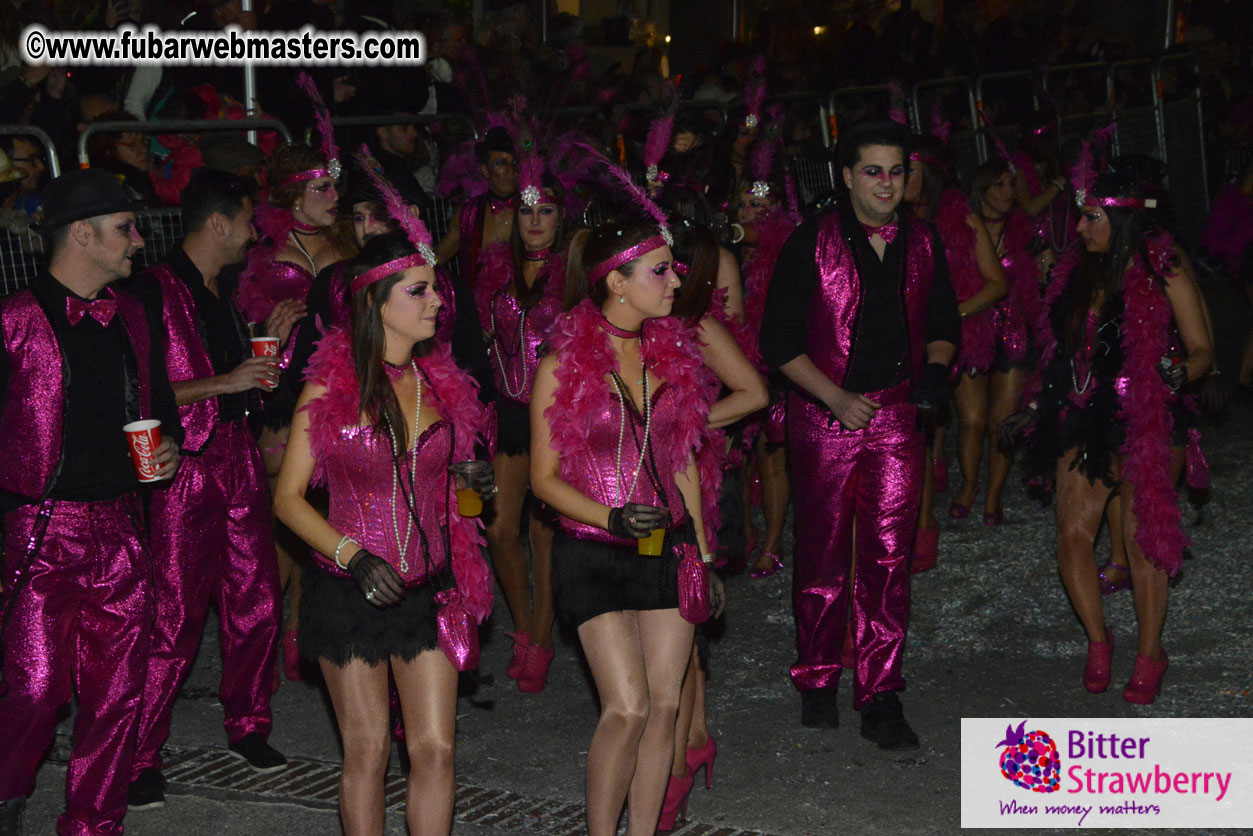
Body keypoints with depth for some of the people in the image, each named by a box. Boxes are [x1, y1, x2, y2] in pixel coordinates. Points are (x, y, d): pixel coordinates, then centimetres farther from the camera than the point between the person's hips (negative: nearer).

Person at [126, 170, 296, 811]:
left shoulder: (222, 293, 18)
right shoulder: (154, 291, -9)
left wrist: (264, 348, 13)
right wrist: (222, 383, -16)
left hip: (239, 458, 8)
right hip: (186, 467, -8)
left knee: (256, 601, 9)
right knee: (173, 617, -7)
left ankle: (247, 726, 26)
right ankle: (140, 755, 3)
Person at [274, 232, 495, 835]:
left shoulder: (440, 380, 4)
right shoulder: (330, 387, -9)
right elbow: (288, 497, -7)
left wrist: (471, 484, -2)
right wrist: (352, 554, -20)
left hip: (428, 589, 3)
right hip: (350, 591, -3)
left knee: (435, 748, 1)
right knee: (367, 749, 5)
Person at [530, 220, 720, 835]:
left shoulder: (670, 352, 6)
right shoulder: (563, 366, -8)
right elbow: (544, 478, -5)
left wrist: (703, 549, 14)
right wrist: (612, 517, -20)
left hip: (667, 549, 5)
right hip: (595, 555, -5)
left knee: (664, 706, 4)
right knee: (628, 709, -11)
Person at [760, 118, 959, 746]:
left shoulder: (922, 245, 8)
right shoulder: (811, 243, -4)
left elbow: (943, 323, 20)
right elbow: (778, 340, -5)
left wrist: (935, 367, -2)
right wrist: (837, 398, -13)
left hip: (896, 417, 3)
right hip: (823, 418, -2)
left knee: (889, 558, 0)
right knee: (823, 558, 6)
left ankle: (880, 700, 6)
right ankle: (817, 680, 24)